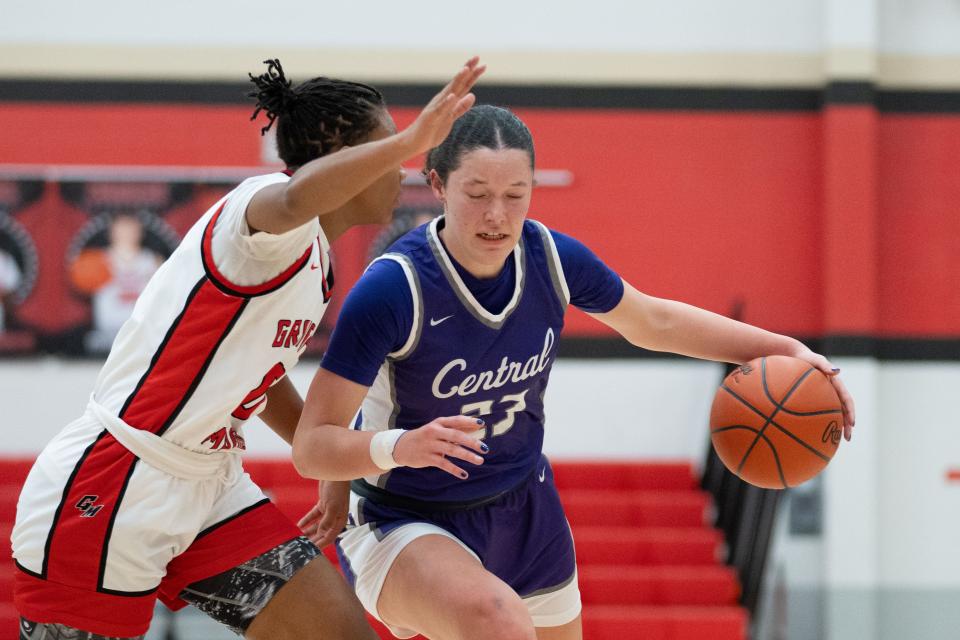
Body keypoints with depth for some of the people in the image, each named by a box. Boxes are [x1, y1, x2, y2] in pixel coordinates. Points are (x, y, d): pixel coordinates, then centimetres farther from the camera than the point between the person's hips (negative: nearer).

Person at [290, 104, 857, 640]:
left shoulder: (550, 257, -11)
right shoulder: (392, 289, -27)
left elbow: (652, 321, 8)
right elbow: (312, 447, -26)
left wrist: (786, 349, -1)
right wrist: (398, 447, -46)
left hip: (524, 514, 6)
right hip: (405, 525, -6)